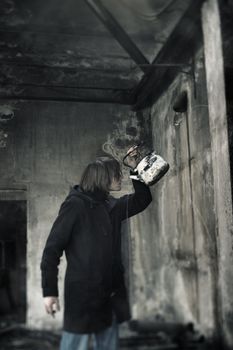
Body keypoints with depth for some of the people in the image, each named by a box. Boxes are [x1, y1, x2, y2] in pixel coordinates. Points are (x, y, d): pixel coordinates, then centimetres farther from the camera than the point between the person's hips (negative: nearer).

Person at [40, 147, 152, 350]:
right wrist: (50, 291, -15)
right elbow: (52, 248, -11)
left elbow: (142, 199, 24)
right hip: (82, 295, -7)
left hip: (111, 295, 7)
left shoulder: (112, 206, 11)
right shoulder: (75, 205, -9)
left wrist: (135, 169, 12)